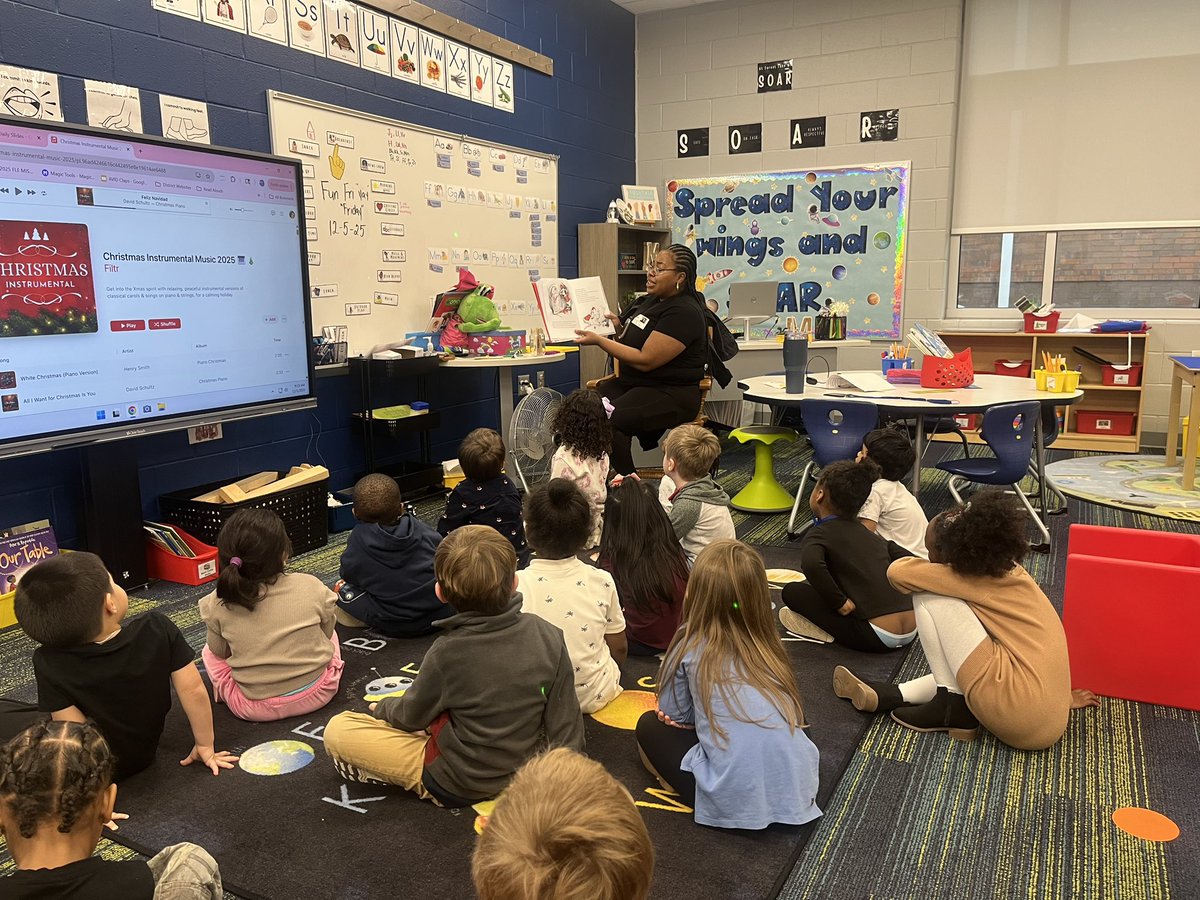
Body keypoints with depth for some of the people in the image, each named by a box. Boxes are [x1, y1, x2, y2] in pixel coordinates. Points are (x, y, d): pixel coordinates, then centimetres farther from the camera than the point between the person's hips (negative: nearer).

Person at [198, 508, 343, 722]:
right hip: (316, 694, 1)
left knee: (209, 651, 24)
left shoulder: (218, 605, -14)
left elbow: (220, 651, 3)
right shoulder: (312, 587, -14)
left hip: (255, 708, 0)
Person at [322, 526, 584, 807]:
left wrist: (383, 707, 16)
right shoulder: (549, 636, -19)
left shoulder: (447, 653, -26)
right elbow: (565, 721, -10)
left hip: (458, 787, -5)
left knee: (336, 730, 0)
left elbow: (412, 717, -6)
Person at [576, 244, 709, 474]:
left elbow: (645, 360, -20)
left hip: (671, 394, -9)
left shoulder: (684, 312, -14)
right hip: (631, 382, 9)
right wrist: (618, 327, 4)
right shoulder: (650, 301, 15)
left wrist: (598, 340, -17)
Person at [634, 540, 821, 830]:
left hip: (736, 802, -5)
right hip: (799, 793, 6)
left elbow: (673, 716, 6)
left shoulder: (690, 647, -5)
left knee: (649, 726, 16)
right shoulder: (768, 646, 7)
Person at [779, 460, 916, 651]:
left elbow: (811, 564, -27)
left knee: (792, 591, -1)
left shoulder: (819, 534, -5)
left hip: (876, 638, -7)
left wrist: (839, 602, -14)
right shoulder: (870, 535, 16)